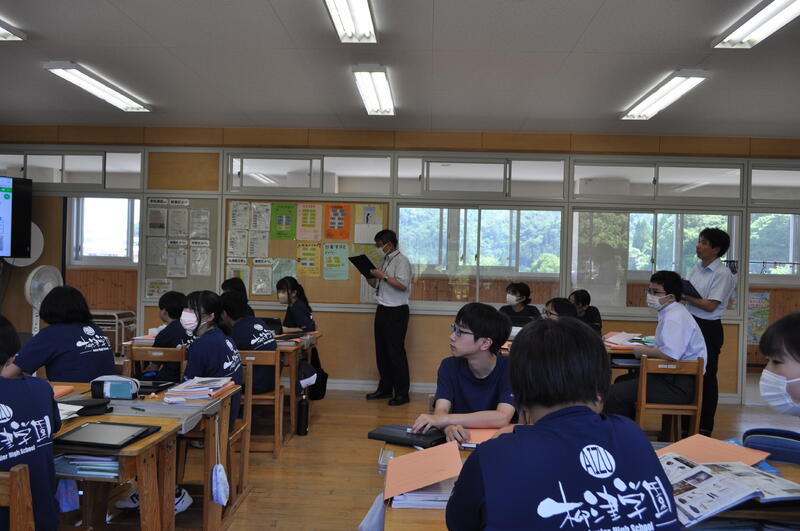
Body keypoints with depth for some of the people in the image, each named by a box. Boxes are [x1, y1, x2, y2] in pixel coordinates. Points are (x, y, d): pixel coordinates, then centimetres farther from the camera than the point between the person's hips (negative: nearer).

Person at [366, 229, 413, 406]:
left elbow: (402, 285, -22)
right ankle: (385, 389, 24)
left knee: (396, 351, -6)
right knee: (381, 351, 13)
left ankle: (402, 393, 1)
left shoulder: (401, 261, -11)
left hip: (396, 312, -9)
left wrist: (383, 276, -20)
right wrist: (367, 273, 3)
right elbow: (375, 284, 20)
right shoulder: (384, 261, 15)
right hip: (382, 310, 9)